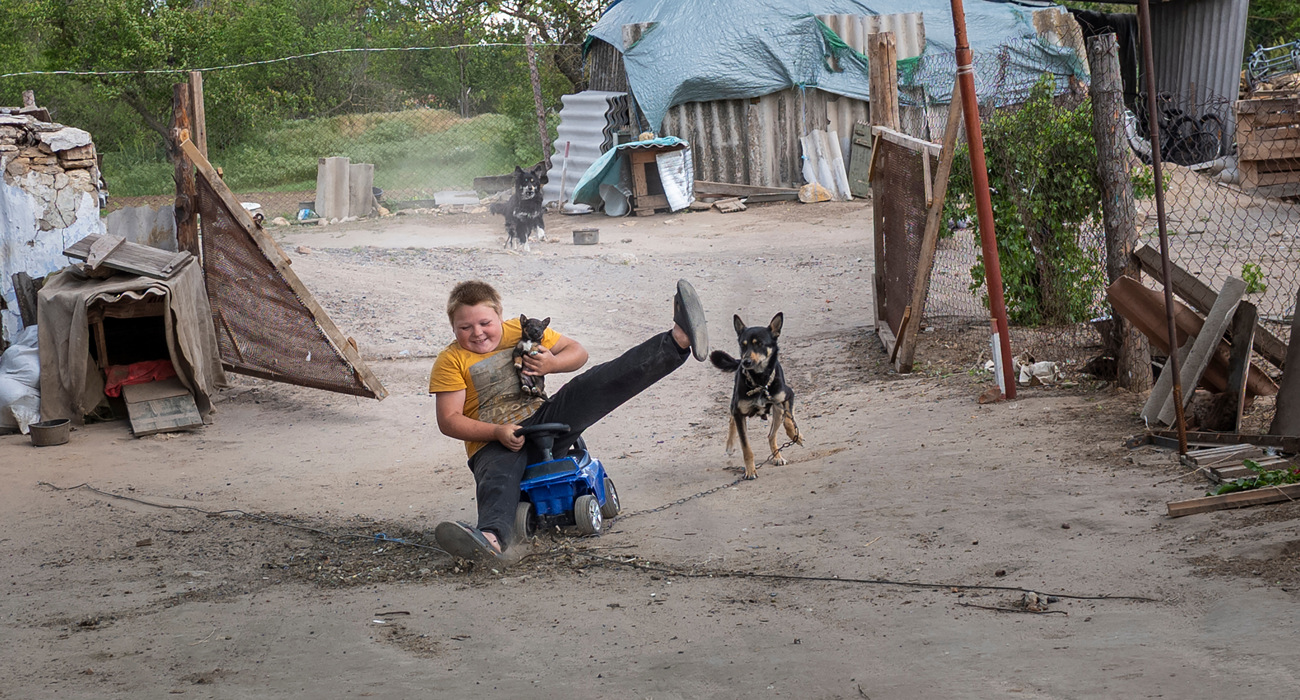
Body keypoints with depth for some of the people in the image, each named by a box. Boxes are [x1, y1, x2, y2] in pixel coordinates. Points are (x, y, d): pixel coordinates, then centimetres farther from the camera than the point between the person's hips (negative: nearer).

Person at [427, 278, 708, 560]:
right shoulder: (450, 362, 0)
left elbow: (577, 351, 17)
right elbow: (449, 420, -7)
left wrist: (551, 364, -6)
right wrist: (498, 432, -19)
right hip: (493, 443, -3)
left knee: (594, 385, -16)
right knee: (498, 477, -38)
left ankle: (679, 340, -31)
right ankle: (492, 535, -70)